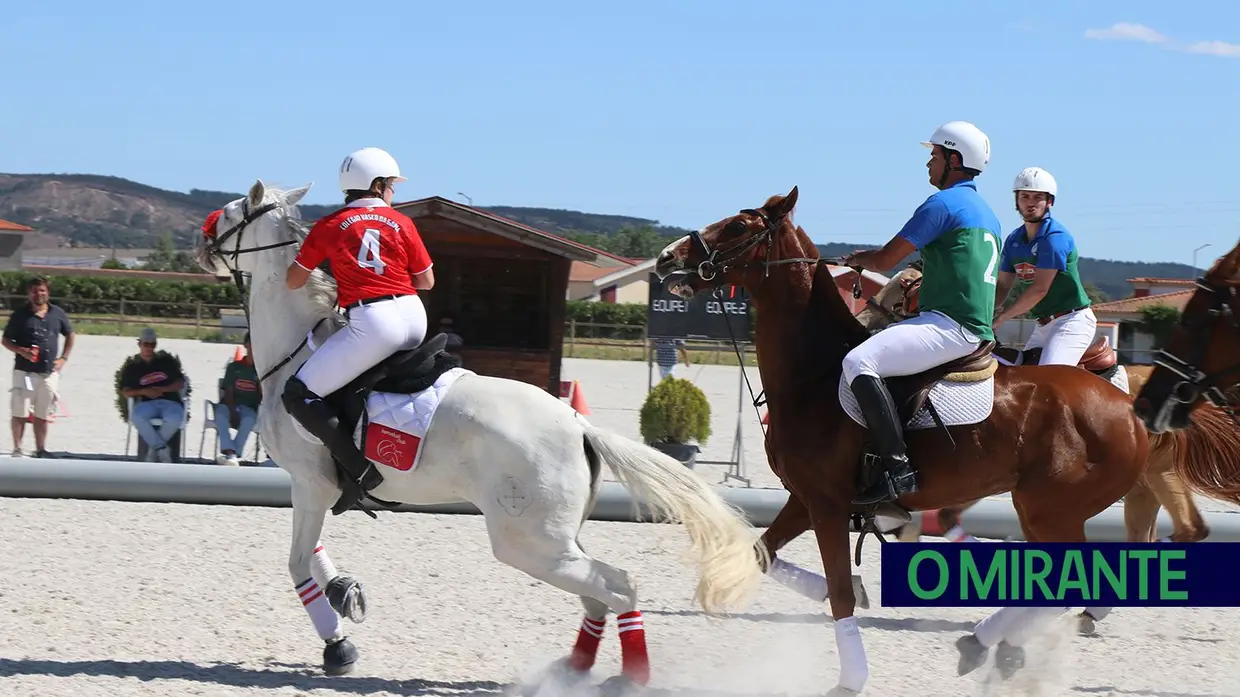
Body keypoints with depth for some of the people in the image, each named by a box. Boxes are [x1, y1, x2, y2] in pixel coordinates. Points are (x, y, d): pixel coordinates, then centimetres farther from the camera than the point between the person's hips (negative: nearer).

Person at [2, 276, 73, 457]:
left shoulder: (57, 313, 7)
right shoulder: (20, 315, -1)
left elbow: (69, 335, 21)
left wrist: (63, 358, 10)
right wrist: (21, 351, -14)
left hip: (49, 373, 3)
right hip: (24, 372, -3)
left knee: (42, 415, 8)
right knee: (20, 413, -4)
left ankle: (40, 450, 15)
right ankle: (17, 449, 1)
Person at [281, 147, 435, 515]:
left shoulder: (330, 226, 6)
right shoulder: (401, 223, 10)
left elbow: (293, 280, 11)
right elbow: (426, 281, 15)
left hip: (371, 322, -5)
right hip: (415, 318, 5)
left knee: (297, 395, -1)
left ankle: (359, 468, -16)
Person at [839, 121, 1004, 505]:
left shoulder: (943, 203, -8)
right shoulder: (987, 214, 22)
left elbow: (885, 260, -8)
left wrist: (856, 259, 11)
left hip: (950, 326, -11)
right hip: (977, 327, 11)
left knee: (859, 362, -25)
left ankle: (897, 469, -34)